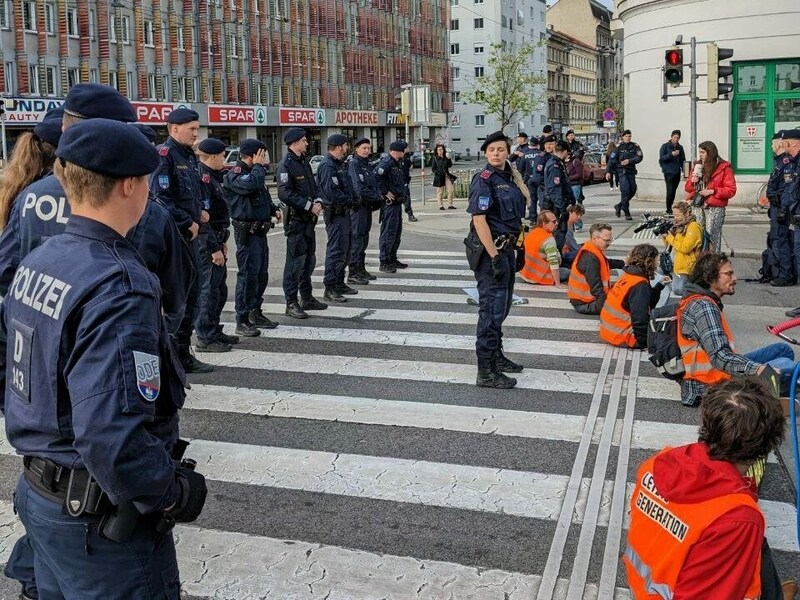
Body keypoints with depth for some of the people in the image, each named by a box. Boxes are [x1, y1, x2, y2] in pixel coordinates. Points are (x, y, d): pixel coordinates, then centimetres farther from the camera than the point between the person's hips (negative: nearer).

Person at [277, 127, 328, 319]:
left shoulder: (304, 162, 15)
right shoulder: (286, 165, -13)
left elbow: (313, 186, 22)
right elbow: (285, 194, -21)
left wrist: (318, 201, 2)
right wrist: (309, 206, -19)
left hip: (309, 218, 9)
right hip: (296, 219, -9)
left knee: (309, 259, 16)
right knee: (296, 261, -6)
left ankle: (307, 298, 27)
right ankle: (291, 303, -1)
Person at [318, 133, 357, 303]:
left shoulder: (339, 164, 17)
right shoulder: (328, 166, -16)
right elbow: (331, 192, -25)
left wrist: (351, 201, 4)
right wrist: (348, 201, -13)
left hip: (344, 212, 11)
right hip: (335, 214, -11)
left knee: (344, 249, 17)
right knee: (336, 250, -9)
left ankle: (339, 283, 27)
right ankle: (330, 288, -7)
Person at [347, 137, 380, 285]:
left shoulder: (367, 165, 17)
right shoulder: (353, 164, -11)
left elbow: (375, 184, 19)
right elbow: (359, 188, -20)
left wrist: (378, 197, 0)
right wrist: (376, 197, -13)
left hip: (367, 206, 9)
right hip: (358, 205, -9)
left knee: (364, 238, 14)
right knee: (357, 239, -9)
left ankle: (361, 270, 22)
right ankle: (352, 273, -8)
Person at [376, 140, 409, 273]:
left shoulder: (396, 163, 16)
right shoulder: (386, 163, -16)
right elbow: (376, 177, -30)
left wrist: (402, 193, 17)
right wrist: (385, 193, -23)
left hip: (397, 202, 10)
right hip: (389, 203, -10)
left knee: (397, 232, 16)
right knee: (389, 232, -8)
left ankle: (392, 259, 26)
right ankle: (384, 262, -4)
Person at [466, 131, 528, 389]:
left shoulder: (510, 177, 11)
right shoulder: (484, 180, -14)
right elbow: (479, 219, -21)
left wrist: (516, 249, 17)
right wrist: (494, 256, -24)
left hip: (506, 248, 9)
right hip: (491, 250, -9)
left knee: (502, 305, 19)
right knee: (492, 307, -7)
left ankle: (496, 356, 34)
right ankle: (486, 372, -3)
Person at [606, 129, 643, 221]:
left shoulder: (635, 146, 6)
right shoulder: (619, 147, -1)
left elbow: (639, 157, -5)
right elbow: (611, 159, -1)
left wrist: (629, 161, -18)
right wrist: (608, 171, -8)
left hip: (631, 171, 4)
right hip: (621, 171, -4)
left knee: (632, 190, 5)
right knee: (625, 190, -13)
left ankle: (619, 206, 26)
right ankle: (626, 213, -8)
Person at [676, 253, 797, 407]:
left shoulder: (698, 301, 12)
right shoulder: (703, 307, -20)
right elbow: (719, 357, -30)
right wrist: (757, 369, -40)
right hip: (715, 385, -10)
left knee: (783, 350, 14)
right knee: (786, 366, -18)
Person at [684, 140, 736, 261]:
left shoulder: (724, 167, -4)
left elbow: (731, 190, -8)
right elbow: (687, 188, 18)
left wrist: (712, 191, -17)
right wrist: (692, 181, -4)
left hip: (715, 208, -6)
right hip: (698, 206, 6)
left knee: (712, 238, -7)